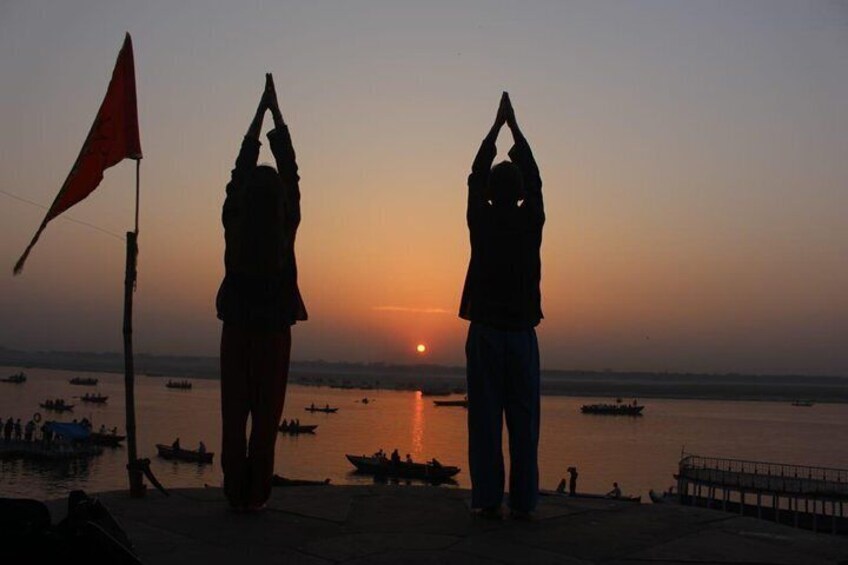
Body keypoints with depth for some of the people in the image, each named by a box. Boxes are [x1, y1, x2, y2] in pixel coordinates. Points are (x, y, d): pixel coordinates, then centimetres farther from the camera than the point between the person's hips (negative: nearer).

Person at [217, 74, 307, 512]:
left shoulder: (234, 221, -5)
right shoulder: (287, 225, -7)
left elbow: (243, 165, 6)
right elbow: (290, 170, 4)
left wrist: (261, 110, 14)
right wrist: (276, 112, 12)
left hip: (237, 326, 1)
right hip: (274, 330, -1)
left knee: (234, 412, 7)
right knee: (267, 414, 5)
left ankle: (236, 492, 9)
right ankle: (256, 493, 7)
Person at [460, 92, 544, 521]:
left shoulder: (482, 221, -1)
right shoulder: (531, 222, 0)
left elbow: (475, 176, 14)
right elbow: (534, 178, 15)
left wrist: (497, 126, 23)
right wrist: (514, 127, 24)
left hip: (485, 333, -1)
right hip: (521, 333, 1)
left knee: (485, 420, 1)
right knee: (524, 421, 4)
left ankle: (487, 500, 2)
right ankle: (523, 502, 5)